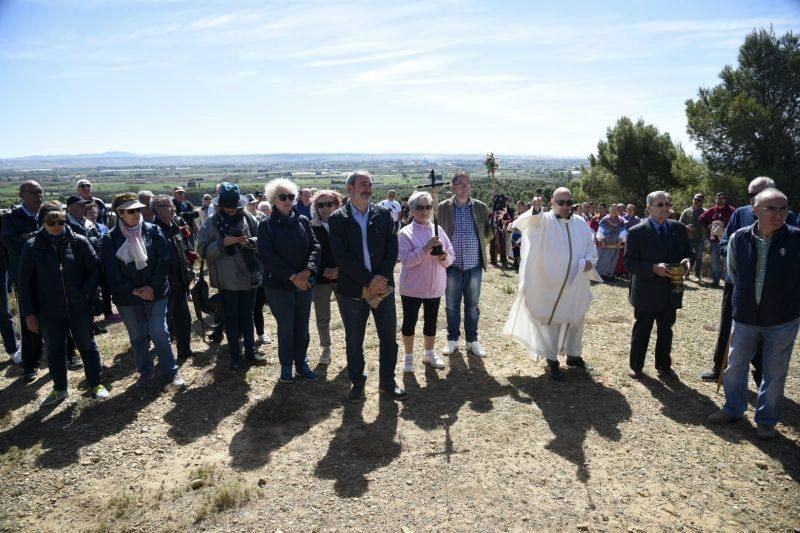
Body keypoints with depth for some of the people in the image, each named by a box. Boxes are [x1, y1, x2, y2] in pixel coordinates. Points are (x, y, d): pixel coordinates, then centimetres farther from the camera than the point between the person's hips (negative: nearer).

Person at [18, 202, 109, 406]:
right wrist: (29, 313, -3)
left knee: (87, 346, 13)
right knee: (55, 351, 14)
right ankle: (59, 389, 33)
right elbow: (25, 282, -1)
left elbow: (95, 268, -3)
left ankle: (96, 384, 28)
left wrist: (86, 293, -10)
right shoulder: (32, 247, -5)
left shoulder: (79, 242, -8)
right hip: (49, 311, 1)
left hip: (79, 308, -1)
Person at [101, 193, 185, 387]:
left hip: (155, 293, -1)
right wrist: (135, 291, -12)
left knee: (159, 333, -2)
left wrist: (152, 287, -13)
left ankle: (171, 371, 13)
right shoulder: (110, 239, -3)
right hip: (127, 297, 1)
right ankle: (145, 371, 30)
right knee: (137, 337, 12)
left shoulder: (153, 231, -3)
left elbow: (164, 262, -5)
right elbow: (111, 273, -5)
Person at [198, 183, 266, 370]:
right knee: (231, 318, 9)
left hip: (249, 276, 2)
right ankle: (235, 356, 23)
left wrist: (250, 241, -17)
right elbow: (203, 250, -8)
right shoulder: (212, 223, -6)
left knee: (247, 316, 17)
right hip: (227, 280, -2)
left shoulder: (247, 218, -1)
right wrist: (223, 243, -23)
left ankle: (250, 351, 31)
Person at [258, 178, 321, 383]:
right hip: (278, 285, -3)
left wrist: (307, 271, -17)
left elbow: (315, 247, -1)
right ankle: (286, 366, 24)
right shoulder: (266, 225, -5)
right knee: (286, 327, 6)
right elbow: (268, 256, -13)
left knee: (302, 327, 12)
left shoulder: (303, 221, 4)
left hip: (304, 283, 3)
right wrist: (292, 276, -18)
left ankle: (301, 363, 29)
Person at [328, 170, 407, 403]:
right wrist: (369, 280, -17)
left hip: (383, 287, 2)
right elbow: (341, 256, -12)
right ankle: (357, 383, 28)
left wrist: (381, 279, -13)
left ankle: (387, 382, 29)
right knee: (354, 342, 10)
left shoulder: (383, 214, 3)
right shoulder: (337, 219, -5)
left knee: (389, 338, 11)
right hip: (353, 290, -2)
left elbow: (392, 249, -1)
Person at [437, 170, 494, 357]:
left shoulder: (480, 207, 2)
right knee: (451, 305, 11)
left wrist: (495, 221, -15)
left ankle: (472, 340, 26)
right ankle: (452, 339, 27)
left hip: (474, 266, 1)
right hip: (452, 265, -1)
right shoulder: (443, 207, -2)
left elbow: (487, 235, 3)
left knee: (473, 306, 11)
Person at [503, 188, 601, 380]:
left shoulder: (581, 223, 6)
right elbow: (535, 219, -31)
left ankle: (574, 355, 38)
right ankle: (552, 361, 18)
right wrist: (536, 208, -53)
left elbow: (591, 246, 12)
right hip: (550, 284, -5)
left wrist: (590, 260, -9)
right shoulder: (545, 220, -8)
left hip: (576, 284, 5)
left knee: (576, 320, 18)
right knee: (551, 321, 4)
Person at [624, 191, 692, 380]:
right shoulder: (637, 232, -11)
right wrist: (653, 268, -25)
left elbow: (688, 253, 10)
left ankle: (664, 366, 31)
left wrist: (686, 262, -13)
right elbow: (629, 262, -13)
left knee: (666, 331, 16)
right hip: (647, 292, -4)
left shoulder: (679, 228, 3)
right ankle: (636, 366, 26)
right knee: (641, 331, 10)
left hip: (671, 291, 4)